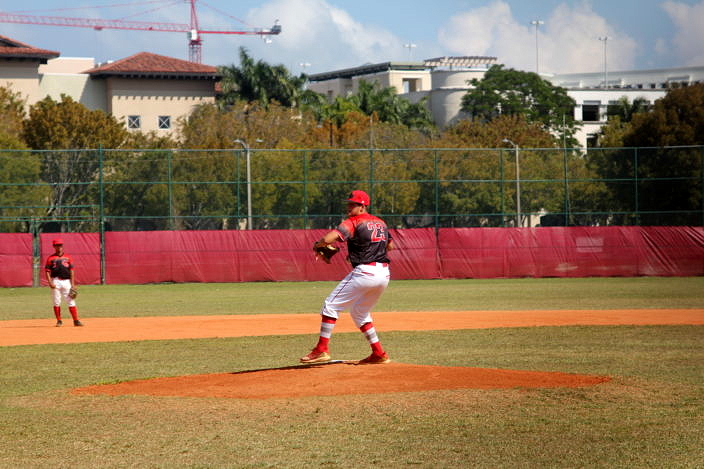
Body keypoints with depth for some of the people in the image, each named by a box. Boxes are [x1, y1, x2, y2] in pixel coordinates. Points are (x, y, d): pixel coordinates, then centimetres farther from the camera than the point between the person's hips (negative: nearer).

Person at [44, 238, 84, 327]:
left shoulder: (67, 258, 10)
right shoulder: (51, 258, 6)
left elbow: (71, 271, 8)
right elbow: (47, 271, 1)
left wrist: (72, 284, 0)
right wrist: (50, 283, -12)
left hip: (66, 281, 1)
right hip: (56, 282, -1)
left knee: (71, 302, -3)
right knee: (56, 302, 2)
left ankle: (76, 320, -4)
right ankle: (59, 321, 11)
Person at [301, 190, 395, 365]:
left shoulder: (352, 222, -6)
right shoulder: (380, 222, 16)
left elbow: (328, 239, -19)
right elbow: (390, 245, 27)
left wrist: (318, 245, 1)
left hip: (364, 272, -8)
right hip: (384, 273, 8)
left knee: (331, 305, 0)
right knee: (360, 312, 24)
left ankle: (322, 349, -5)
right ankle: (379, 354, 20)